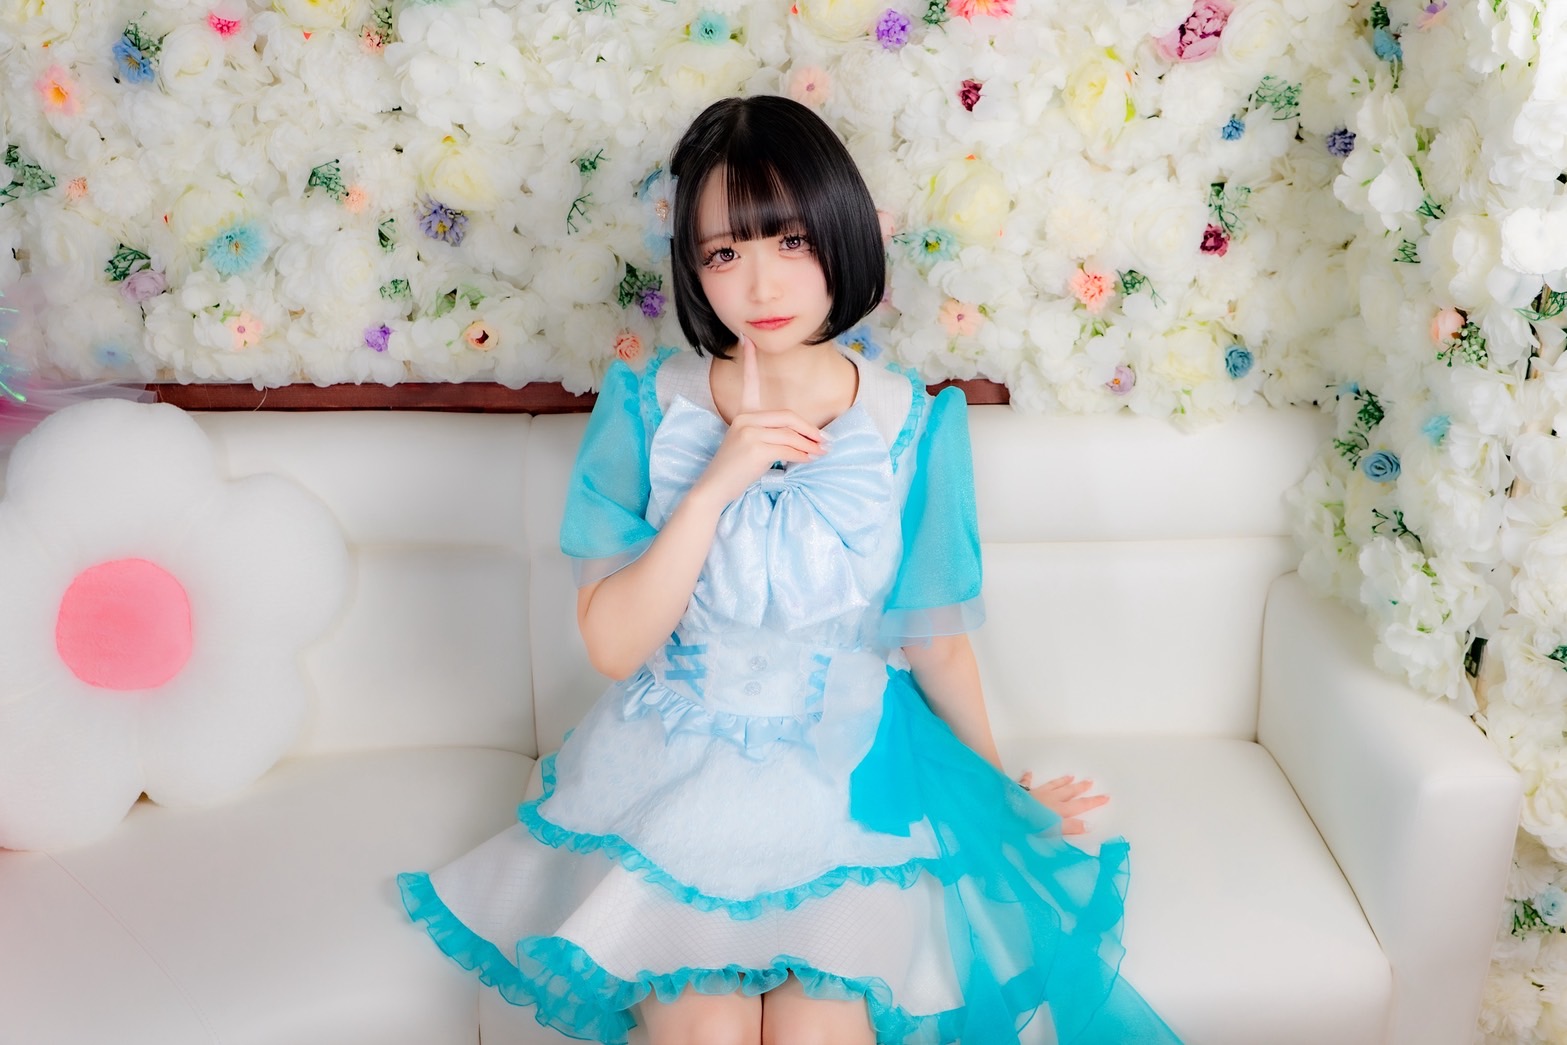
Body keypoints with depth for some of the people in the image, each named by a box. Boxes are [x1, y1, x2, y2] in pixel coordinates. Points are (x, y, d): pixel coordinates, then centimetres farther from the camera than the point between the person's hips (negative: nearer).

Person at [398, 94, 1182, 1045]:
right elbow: (613, 644, -11)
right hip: (678, 777, 0)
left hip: (850, 778, 0)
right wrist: (715, 484, -21)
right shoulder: (648, 408, -7)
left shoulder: (912, 426, -7)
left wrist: (1004, 789, 12)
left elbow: (936, 639, 4)